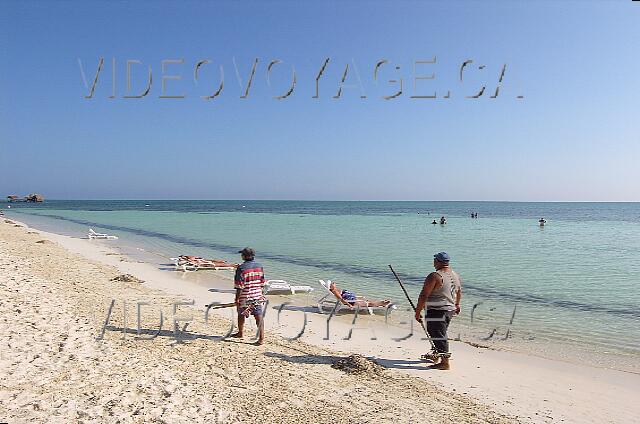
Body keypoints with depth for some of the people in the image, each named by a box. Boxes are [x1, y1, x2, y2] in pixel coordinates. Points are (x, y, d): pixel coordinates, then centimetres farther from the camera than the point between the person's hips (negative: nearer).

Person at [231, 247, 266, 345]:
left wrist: (237, 298, -8)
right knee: (259, 317, 1)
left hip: (245, 297, -3)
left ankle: (240, 333, 37)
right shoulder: (259, 267, 2)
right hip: (258, 296, 4)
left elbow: (239, 286, -15)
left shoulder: (241, 268, -15)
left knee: (241, 315, 19)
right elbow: (262, 283, 8)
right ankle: (261, 338, -5)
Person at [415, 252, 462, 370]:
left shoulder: (434, 276, -18)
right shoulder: (456, 276, 8)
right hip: (450, 310, 9)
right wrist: (457, 305, 41)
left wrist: (418, 311, -12)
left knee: (439, 336, -4)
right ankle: (436, 355, 39)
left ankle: (445, 362, -3)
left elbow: (424, 296, -18)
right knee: (440, 333, 23)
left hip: (437, 311, -9)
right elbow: (459, 292, 24)